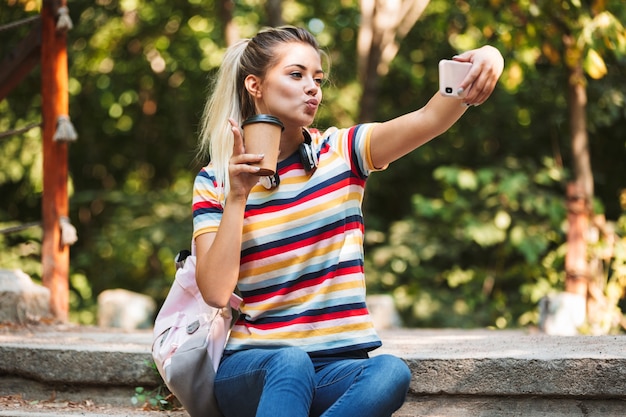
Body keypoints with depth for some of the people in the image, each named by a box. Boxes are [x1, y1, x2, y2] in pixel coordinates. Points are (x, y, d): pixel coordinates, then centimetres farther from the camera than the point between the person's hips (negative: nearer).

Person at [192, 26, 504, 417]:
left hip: (339, 367, 2)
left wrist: (484, 63, -32)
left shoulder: (341, 152, 5)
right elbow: (216, 292, -7)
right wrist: (237, 197, -13)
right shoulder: (215, 181, 4)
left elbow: (429, 119, -13)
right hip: (253, 365, -2)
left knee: (391, 372, -32)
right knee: (291, 363, -37)